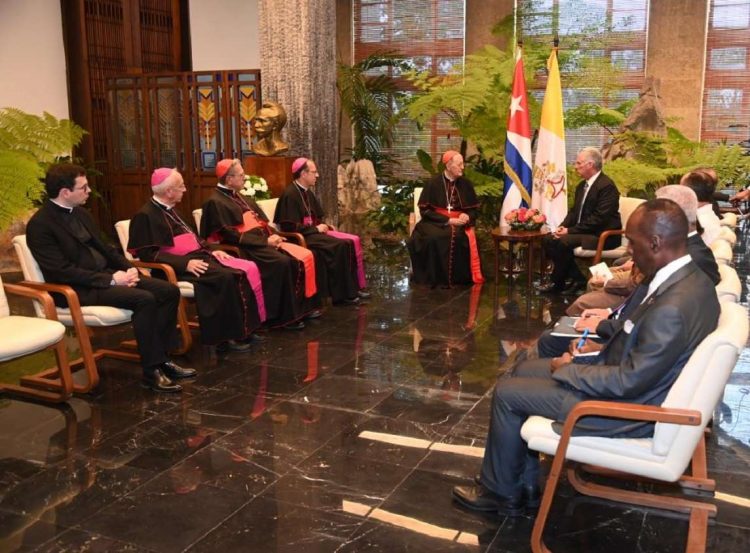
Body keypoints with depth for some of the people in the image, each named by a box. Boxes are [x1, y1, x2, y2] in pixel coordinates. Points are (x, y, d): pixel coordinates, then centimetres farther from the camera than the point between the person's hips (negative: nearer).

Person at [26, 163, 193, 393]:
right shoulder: (40, 224, -13)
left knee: (169, 291, -7)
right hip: (78, 288, -8)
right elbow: (62, 271, -20)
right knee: (144, 299, -30)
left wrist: (128, 268, -1)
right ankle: (152, 370, -20)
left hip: (107, 275, 9)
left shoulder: (80, 213, 13)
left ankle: (161, 357, -1)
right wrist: (111, 279, -21)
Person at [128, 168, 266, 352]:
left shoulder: (170, 210, 20)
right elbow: (148, 254, -16)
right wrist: (185, 263, -24)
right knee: (226, 277, -30)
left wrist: (211, 250, 9)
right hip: (177, 266, -9)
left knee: (248, 270, -11)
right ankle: (227, 336, -18)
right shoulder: (145, 215, -8)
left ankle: (243, 329, -9)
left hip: (197, 256, 9)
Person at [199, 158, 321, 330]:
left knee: (304, 256, -9)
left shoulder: (239, 197, 20)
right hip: (245, 248, -9)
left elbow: (260, 222, 20)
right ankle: (286, 316, -20)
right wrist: (265, 241, -17)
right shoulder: (216, 202, -9)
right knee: (282, 262, -30)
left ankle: (304, 305, -2)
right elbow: (231, 236, -17)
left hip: (261, 241, 9)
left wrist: (272, 235, -3)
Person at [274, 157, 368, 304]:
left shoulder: (308, 192, 14)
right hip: (302, 236, -9)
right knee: (340, 246, -25)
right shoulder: (290, 194, -15)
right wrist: (316, 228, -16)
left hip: (313, 231, 9)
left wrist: (324, 226, 1)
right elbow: (290, 226, -21)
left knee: (353, 241, -7)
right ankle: (342, 293, -15)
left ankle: (356, 286, -4)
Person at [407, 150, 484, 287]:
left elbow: (474, 210, 13)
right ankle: (436, 277, -23)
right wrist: (448, 220, -14)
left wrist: (467, 216, -12)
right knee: (434, 237, -36)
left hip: (459, 223, 3)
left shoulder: (466, 184, 7)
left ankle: (460, 277, -18)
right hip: (436, 222, -2)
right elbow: (425, 210, -6)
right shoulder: (433, 183, -4)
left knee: (468, 238, -31)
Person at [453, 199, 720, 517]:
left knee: (507, 393, -3)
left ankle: (500, 492, 20)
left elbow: (629, 382, -27)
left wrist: (568, 370, -14)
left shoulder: (672, 308, -32)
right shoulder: (690, 278, -1)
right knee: (523, 371, 16)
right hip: (631, 378, 10)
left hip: (629, 409, -10)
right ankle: (524, 485, 24)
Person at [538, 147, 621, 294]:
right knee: (548, 239, -7)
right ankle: (576, 278, -5)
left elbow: (599, 218, -23)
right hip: (582, 231, 9)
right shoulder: (582, 185, 13)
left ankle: (557, 282, -7)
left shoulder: (606, 186, -16)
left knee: (563, 242, -28)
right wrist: (563, 226, -4)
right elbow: (574, 211, 17)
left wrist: (570, 231, -22)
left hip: (602, 236, -9)